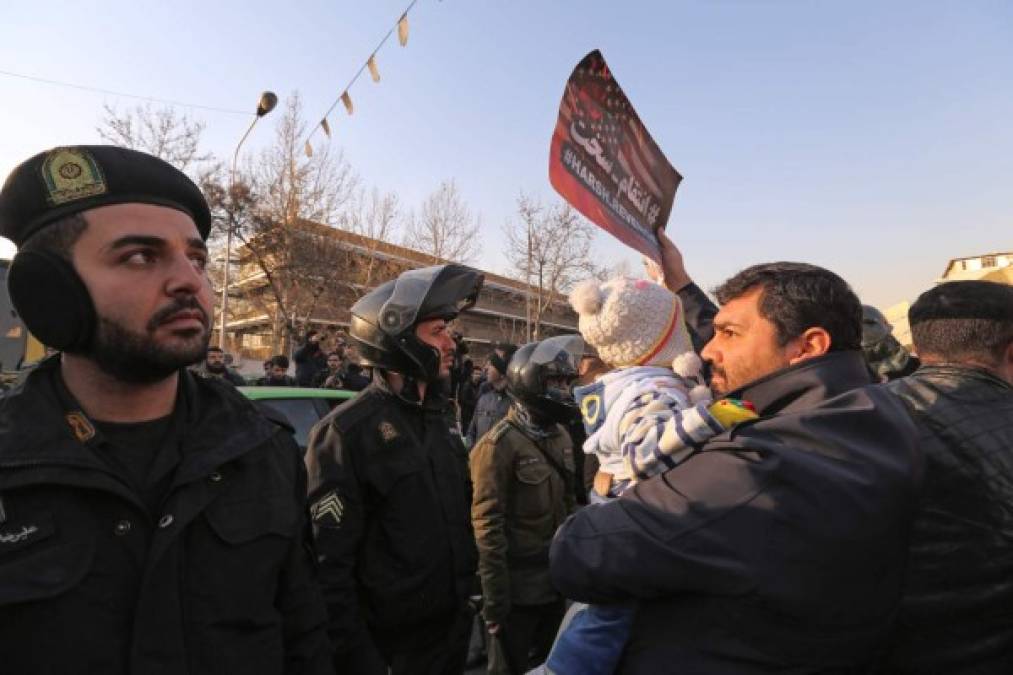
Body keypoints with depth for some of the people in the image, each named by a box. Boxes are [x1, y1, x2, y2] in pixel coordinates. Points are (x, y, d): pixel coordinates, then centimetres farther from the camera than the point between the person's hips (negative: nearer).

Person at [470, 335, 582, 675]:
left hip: (556, 580, 7)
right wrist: (495, 598, -18)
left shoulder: (561, 436, 6)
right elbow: (488, 526, -20)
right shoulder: (500, 444, -18)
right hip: (517, 587, -7)